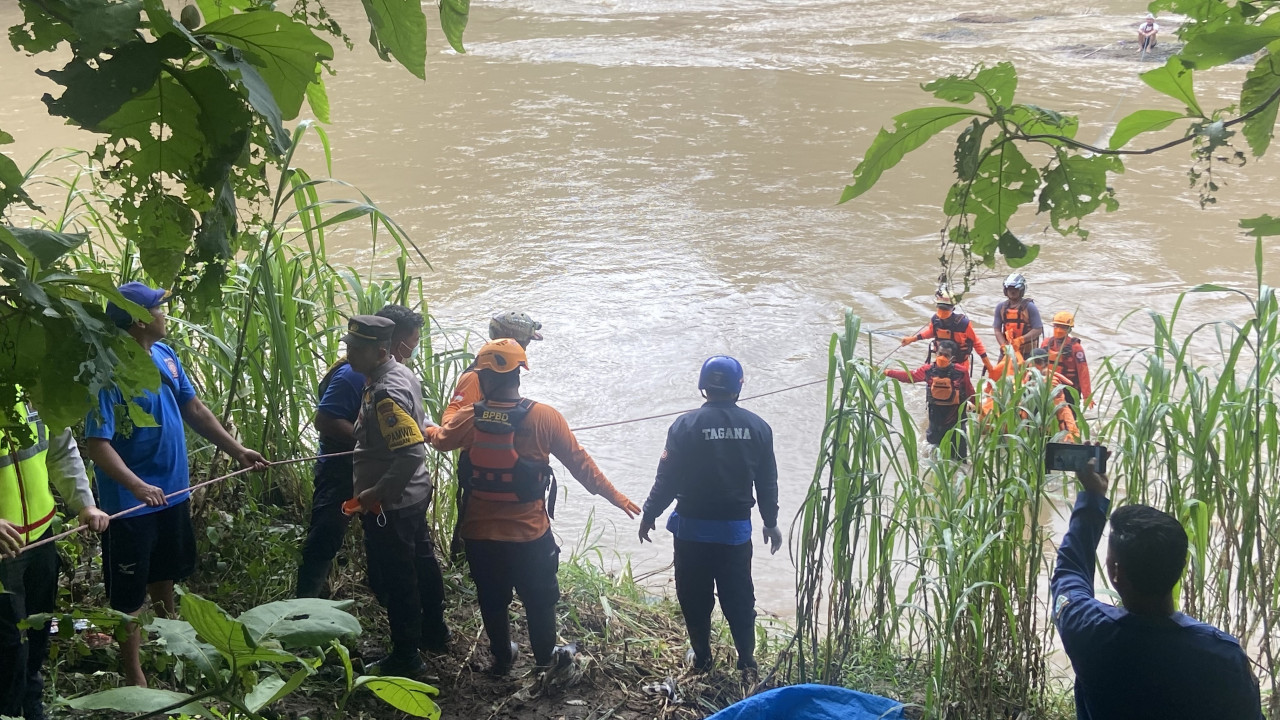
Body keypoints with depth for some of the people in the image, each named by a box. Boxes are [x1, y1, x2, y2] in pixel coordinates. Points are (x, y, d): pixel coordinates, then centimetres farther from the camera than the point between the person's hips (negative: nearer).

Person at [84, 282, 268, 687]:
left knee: (165, 572, 28)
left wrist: (237, 451, 6)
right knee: (129, 594, 6)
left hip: (172, 491, 8)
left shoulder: (165, 356, 1)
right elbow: (96, 444, -27)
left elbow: (194, 410, 10)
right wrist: (137, 486, -40)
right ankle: (134, 677, 18)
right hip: (131, 502, -8)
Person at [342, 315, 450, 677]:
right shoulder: (402, 373, 2)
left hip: (390, 505, -10)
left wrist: (375, 494, -26)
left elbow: (411, 453, -33)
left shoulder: (386, 394, -28)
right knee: (422, 563, 23)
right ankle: (435, 633, 40)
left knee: (393, 580, 5)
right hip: (414, 495, 10)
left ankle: (405, 657, 19)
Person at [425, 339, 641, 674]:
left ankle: (502, 657, 36)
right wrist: (615, 497, 4)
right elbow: (579, 462, -8)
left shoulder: (470, 418, -12)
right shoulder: (545, 417, -15)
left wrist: (428, 429, 36)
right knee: (539, 597, 19)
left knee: (492, 599, 20)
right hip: (529, 534, -1)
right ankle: (545, 657, 34)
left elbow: (440, 439, 11)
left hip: (479, 533, 1)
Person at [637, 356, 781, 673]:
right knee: (739, 597, 15)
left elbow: (667, 477, -11)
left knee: (695, 596, 15)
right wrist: (771, 522, 16)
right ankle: (746, 659, 24)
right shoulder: (757, 427, -4)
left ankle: (701, 656, 27)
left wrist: (649, 514, 4)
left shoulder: (685, 425, -13)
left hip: (692, 529, -2)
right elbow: (767, 483, 3)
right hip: (736, 529, 2)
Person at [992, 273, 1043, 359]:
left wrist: (1020, 340, -22)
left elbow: (1038, 330, -11)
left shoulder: (1029, 307, -6)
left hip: (1027, 352, -4)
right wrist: (1004, 345, -13)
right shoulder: (1001, 307, 5)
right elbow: (997, 330, 4)